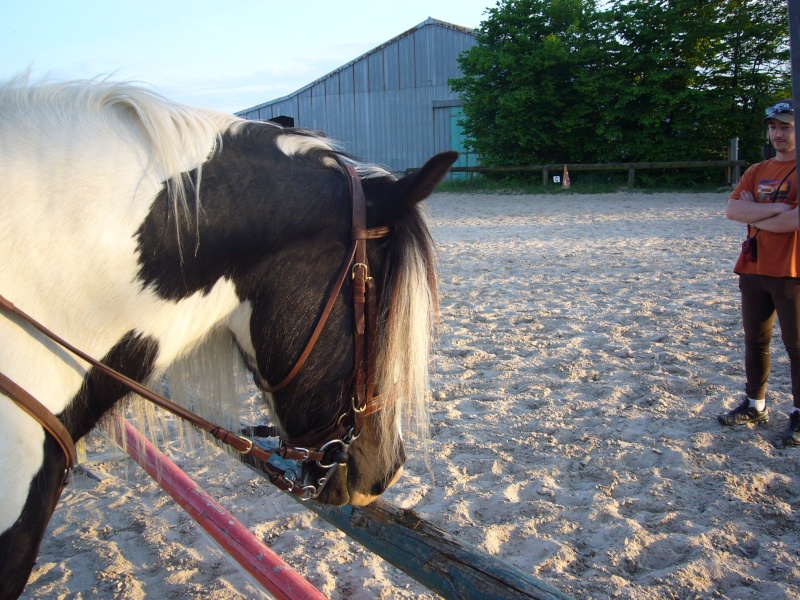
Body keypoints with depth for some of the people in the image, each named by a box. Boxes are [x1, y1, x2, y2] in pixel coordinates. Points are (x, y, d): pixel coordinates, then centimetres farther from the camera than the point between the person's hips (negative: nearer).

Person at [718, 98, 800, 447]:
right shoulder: (757, 172, 13)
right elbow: (732, 210, -1)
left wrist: (755, 215, -7)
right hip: (753, 270, 6)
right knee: (755, 341, 14)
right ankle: (755, 406, 26)